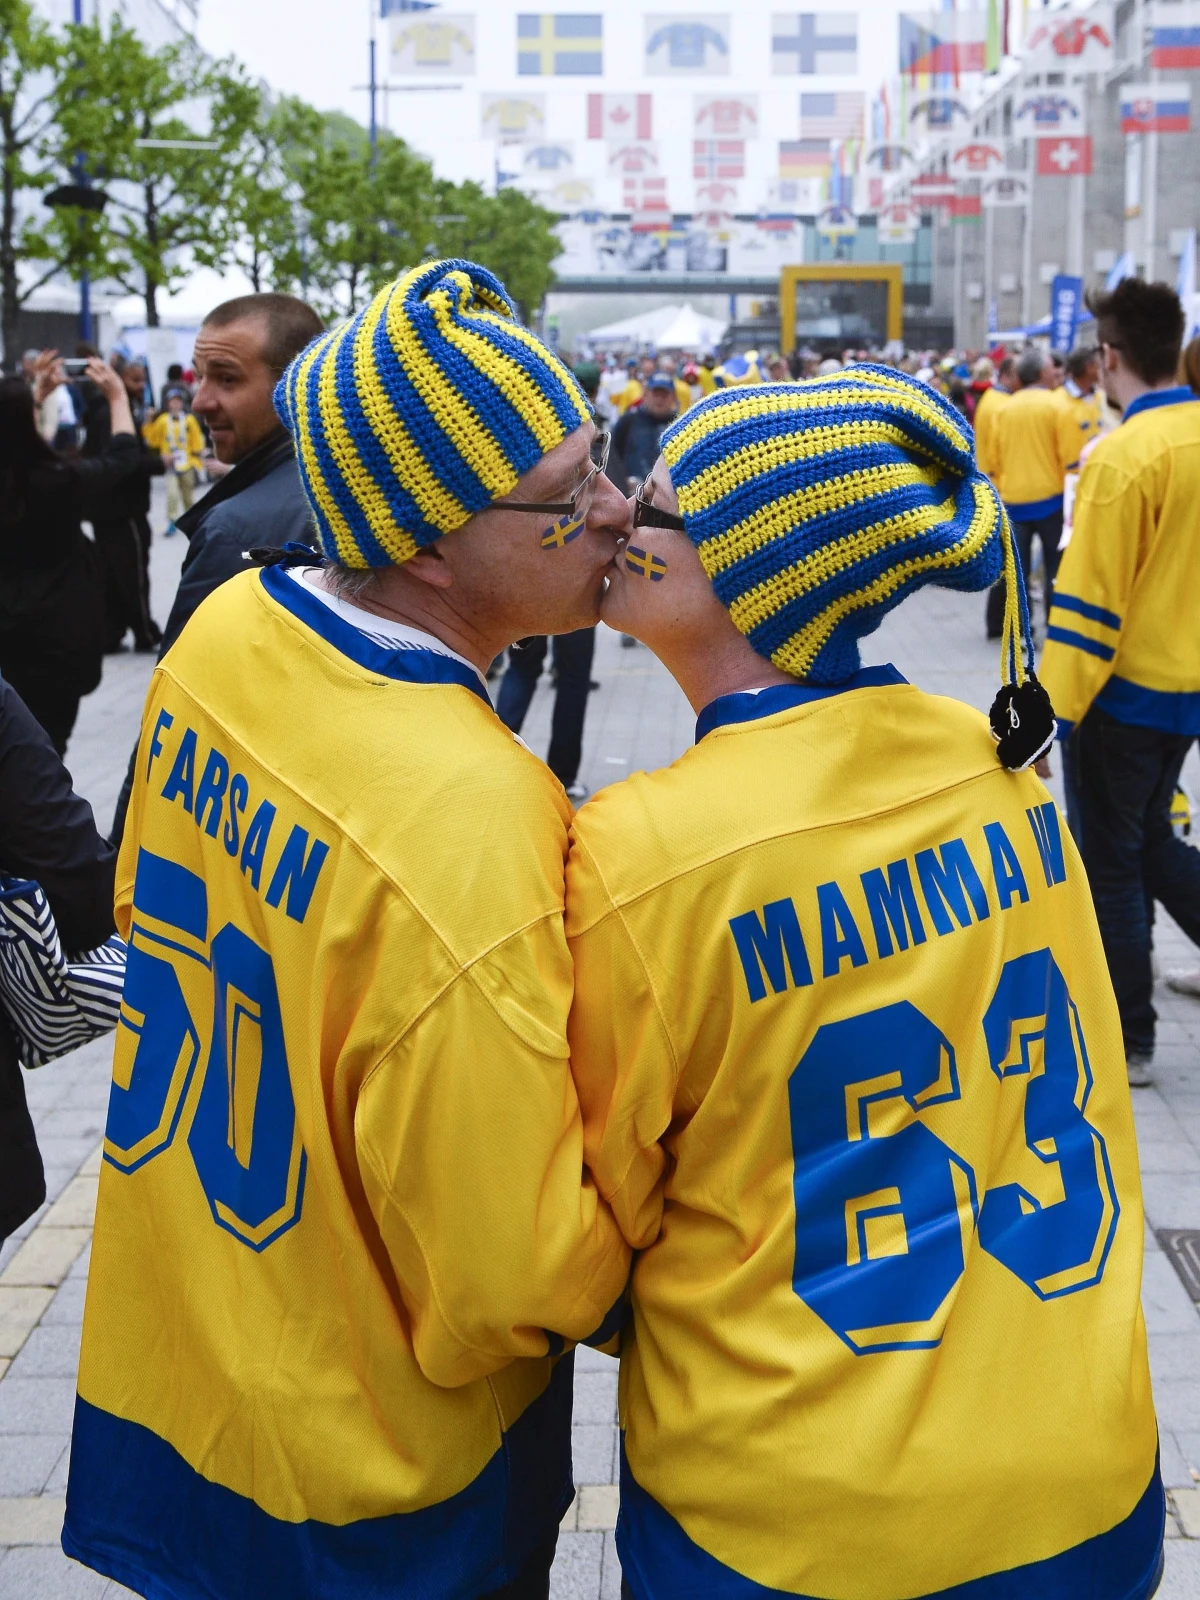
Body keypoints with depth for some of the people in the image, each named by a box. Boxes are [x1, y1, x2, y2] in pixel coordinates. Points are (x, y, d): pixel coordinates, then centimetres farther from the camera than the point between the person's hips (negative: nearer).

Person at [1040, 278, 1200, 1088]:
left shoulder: (1125, 454, -20)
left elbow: (1089, 602, -21)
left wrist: (1053, 713, -19)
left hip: (1127, 692, -7)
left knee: (1112, 861, 6)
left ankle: (1127, 1041, 16)